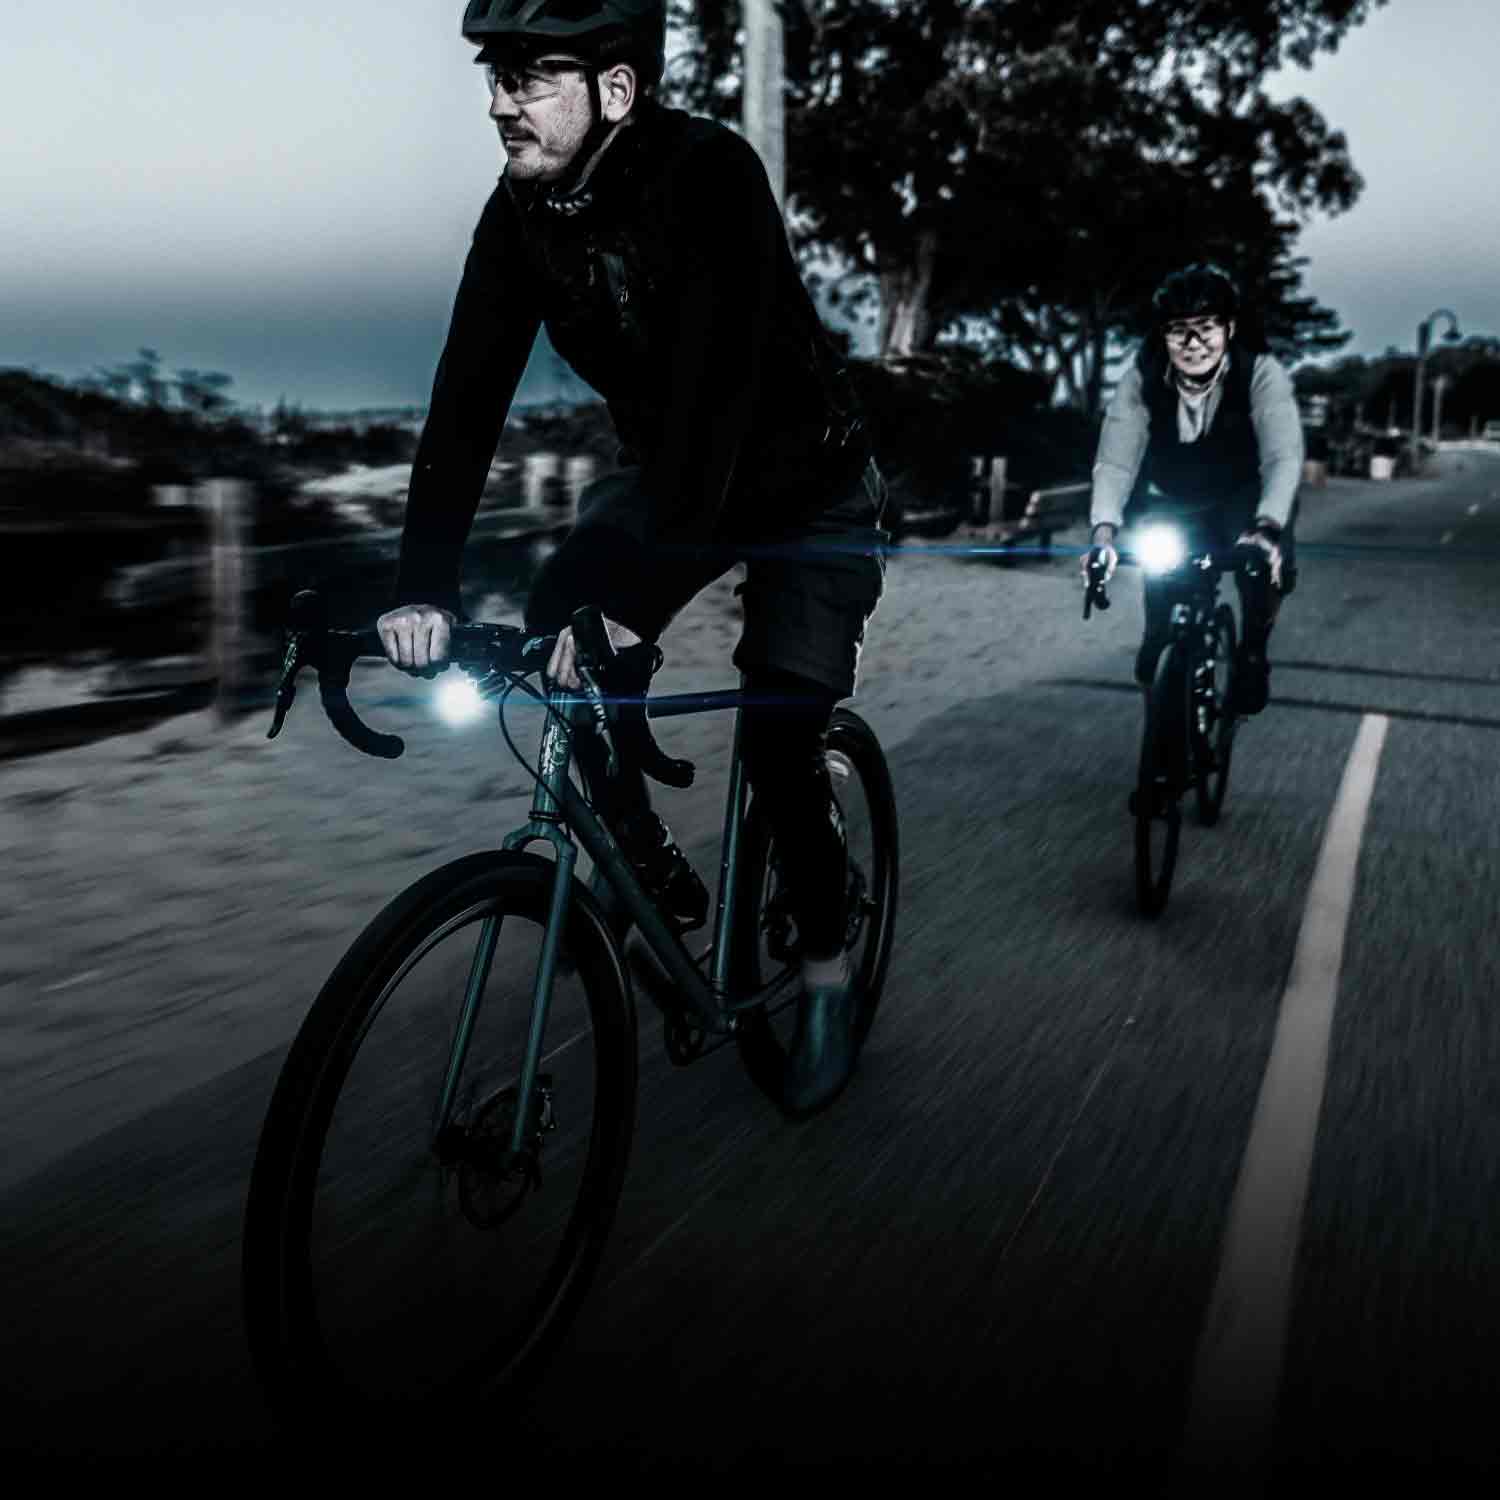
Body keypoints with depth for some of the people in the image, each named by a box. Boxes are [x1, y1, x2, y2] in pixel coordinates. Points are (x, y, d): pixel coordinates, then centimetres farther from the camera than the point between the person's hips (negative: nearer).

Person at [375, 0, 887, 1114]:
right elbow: (469, 396, -17)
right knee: (555, 637, -16)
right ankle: (656, 877, 5)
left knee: (779, 734, -16)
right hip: (669, 475, 6)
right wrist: (425, 591, -27)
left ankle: (827, 975, 8)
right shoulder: (521, 210, -12)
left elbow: (713, 391, -40)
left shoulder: (709, 175, -30)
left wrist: (628, 598, -46)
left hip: (808, 484, -5)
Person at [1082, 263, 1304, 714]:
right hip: (1174, 506, 2)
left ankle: (1252, 653, -3)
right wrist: (1103, 532, -47)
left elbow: (1283, 457, -38)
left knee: (1269, 564, -29)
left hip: (1246, 504, -1)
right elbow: (1115, 460, -29)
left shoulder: (1261, 373, -26)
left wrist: (1266, 530, -56)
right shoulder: (1142, 377, -21)